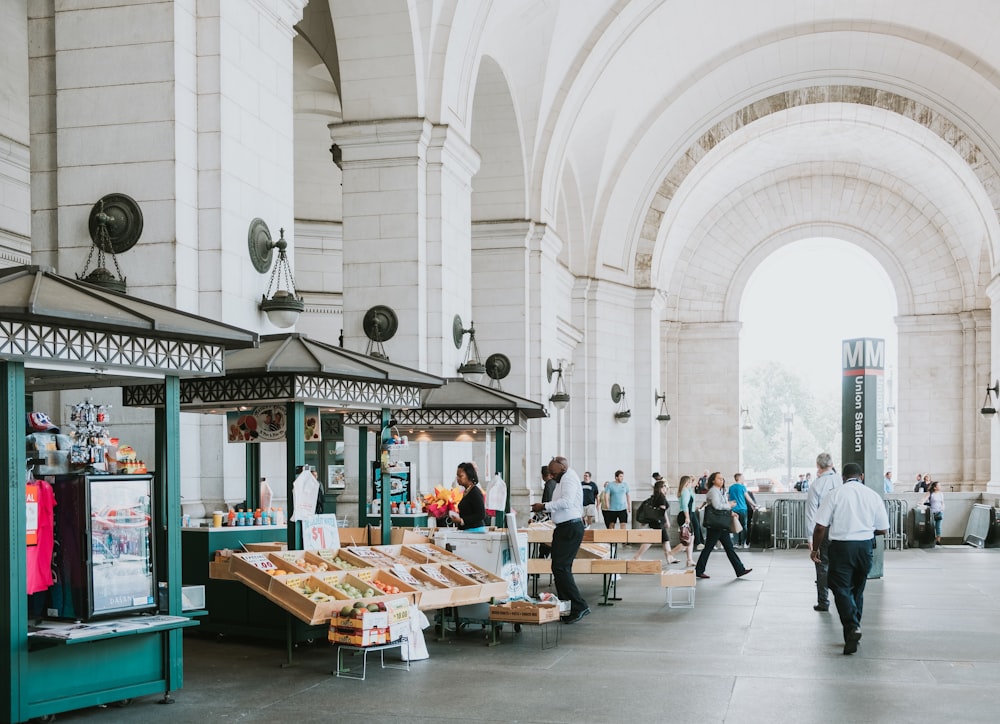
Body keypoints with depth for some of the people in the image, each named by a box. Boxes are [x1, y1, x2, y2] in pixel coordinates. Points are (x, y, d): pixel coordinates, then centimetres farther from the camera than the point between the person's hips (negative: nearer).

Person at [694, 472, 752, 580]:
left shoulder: (719, 491, 19)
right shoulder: (713, 491, -11)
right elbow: (717, 505, -24)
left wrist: (730, 512, 7)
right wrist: (729, 505, -11)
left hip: (721, 525, 10)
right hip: (714, 525, -10)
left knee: (729, 547, 7)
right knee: (708, 547, -2)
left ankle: (740, 570, 7)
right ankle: (699, 571, 7)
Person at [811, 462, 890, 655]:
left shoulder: (834, 494, -4)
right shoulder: (873, 495, 4)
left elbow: (820, 527, -7)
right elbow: (883, 529, 8)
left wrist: (815, 548, 7)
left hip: (841, 546, -3)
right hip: (865, 546, 3)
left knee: (841, 589, -2)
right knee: (857, 589, 16)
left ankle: (852, 627, -22)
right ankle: (853, 631, 21)